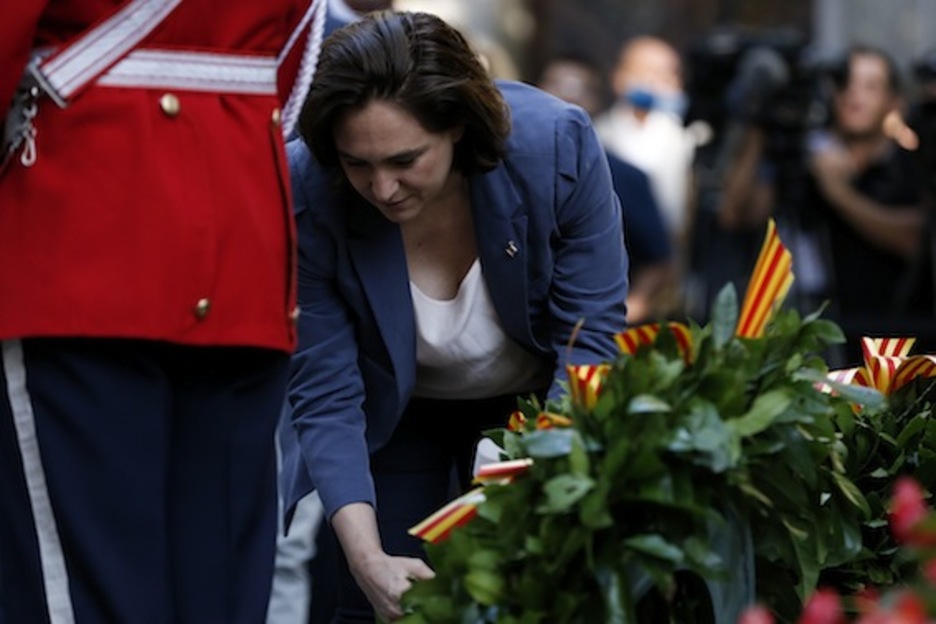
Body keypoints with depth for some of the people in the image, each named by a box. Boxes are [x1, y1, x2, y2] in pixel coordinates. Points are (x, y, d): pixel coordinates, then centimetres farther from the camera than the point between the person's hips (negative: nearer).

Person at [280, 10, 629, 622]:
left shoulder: (556, 143, -31)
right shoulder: (307, 192, -30)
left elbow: (592, 339, -23)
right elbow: (325, 393, -24)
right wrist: (368, 559, -36)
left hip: (535, 402, 0)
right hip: (392, 413, 0)